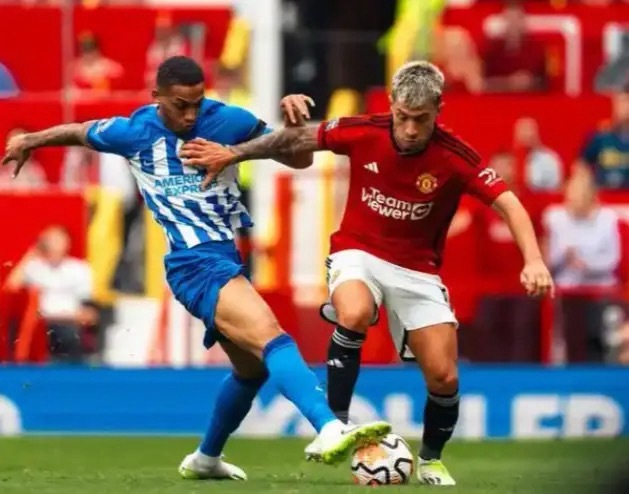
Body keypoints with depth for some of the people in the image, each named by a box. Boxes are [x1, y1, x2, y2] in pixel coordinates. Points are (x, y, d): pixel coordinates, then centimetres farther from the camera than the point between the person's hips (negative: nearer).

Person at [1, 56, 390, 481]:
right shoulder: (134, 132, -2)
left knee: (253, 368, 21)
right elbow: (80, 132, 20)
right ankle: (329, 430, -47)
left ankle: (206, 458, 44)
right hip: (195, 263, -6)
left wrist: (295, 119, -16)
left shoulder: (227, 121, 0)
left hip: (226, 257, 6)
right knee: (269, 336, -28)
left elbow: (300, 159, 4)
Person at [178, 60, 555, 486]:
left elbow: (508, 203, -24)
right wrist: (231, 154, 4)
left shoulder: (454, 157, -20)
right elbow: (298, 139, 0)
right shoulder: (363, 133, -16)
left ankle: (431, 460, 22)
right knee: (354, 315, -35)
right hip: (359, 253, -1)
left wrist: (533, 260, -40)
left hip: (417, 270, 1)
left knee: (444, 377, -6)